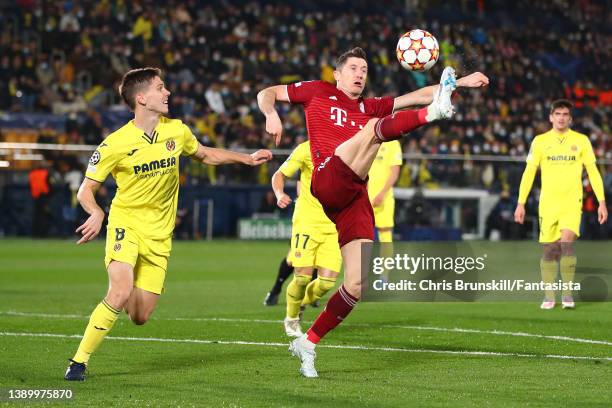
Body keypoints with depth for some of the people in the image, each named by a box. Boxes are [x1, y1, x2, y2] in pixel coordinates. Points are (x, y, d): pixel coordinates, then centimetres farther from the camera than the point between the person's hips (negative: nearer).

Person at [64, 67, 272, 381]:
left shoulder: (176, 131, 0)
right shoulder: (116, 144, -14)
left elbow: (205, 155, 22)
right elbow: (86, 190, -7)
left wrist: (248, 158, 14)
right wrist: (96, 214, -28)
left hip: (159, 234, 4)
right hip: (126, 223, -4)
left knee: (140, 317, 0)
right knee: (121, 293, -28)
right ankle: (79, 362, -15)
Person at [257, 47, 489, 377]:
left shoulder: (369, 107, 29)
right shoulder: (319, 93, 18)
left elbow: (414, 96, 21)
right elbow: (267, 93, 17)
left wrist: (461, 82, 11)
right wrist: (270, 114, -6)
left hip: (355, 197, 5)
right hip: (328, 184, -5)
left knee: (357, 283, -3)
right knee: (374, 127, -24)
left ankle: (307, 343, 7)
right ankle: (433, 112, -51)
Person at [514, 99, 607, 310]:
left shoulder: (581, 141, 4)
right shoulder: (540, 141, 4)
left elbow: (593, 172, 6)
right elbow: (529, 173, 4)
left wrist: (602, 202, 0)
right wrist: (521, 203, -1)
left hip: (572, 202, -1)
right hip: (547, 203, 1)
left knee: (566, 243, -18)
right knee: (549, 250, 1)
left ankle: (567, 293, -10)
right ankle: (549, 297, 11)